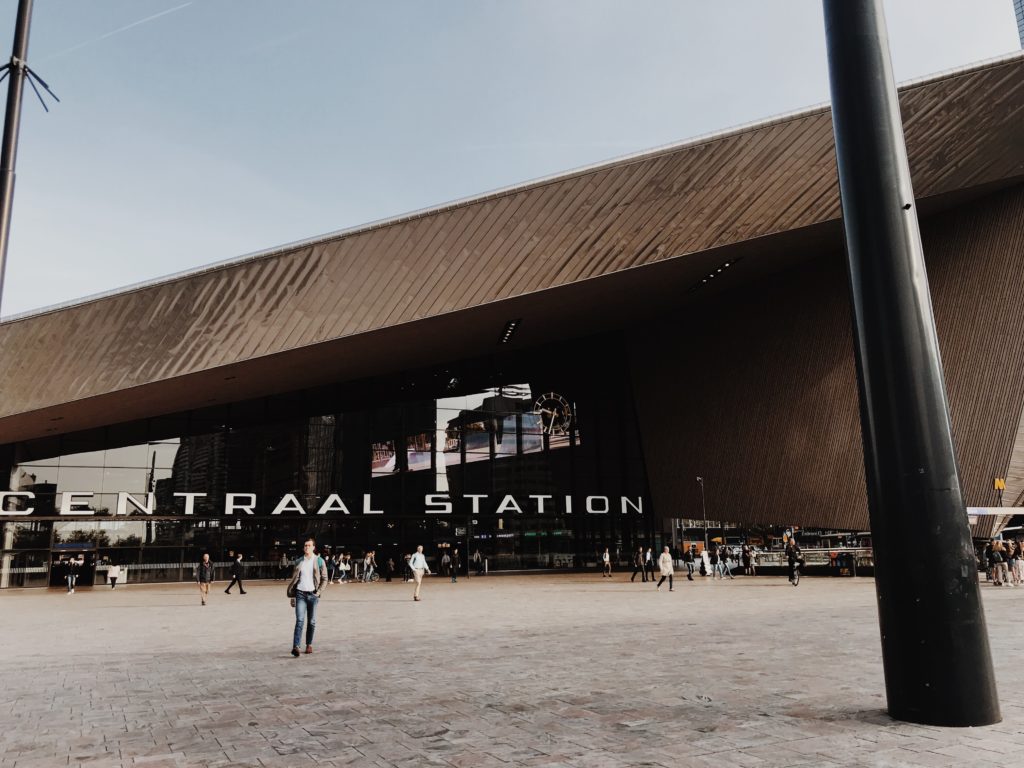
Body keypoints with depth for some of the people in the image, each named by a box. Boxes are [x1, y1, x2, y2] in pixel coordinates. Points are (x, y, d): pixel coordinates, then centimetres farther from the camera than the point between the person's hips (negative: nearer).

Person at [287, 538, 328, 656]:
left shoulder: (319, 561, 3)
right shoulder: (298, 562, 9)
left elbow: (324, 579, 4)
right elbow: (294, 579, 13)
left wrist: (319, 592, -8)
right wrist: (292, 596, 9)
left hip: (313, 594, 0)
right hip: (300, 594, 0)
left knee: (311, 622, 6)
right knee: (299, 620, -11)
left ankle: (309, 645, 20)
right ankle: (295, 647, -17)